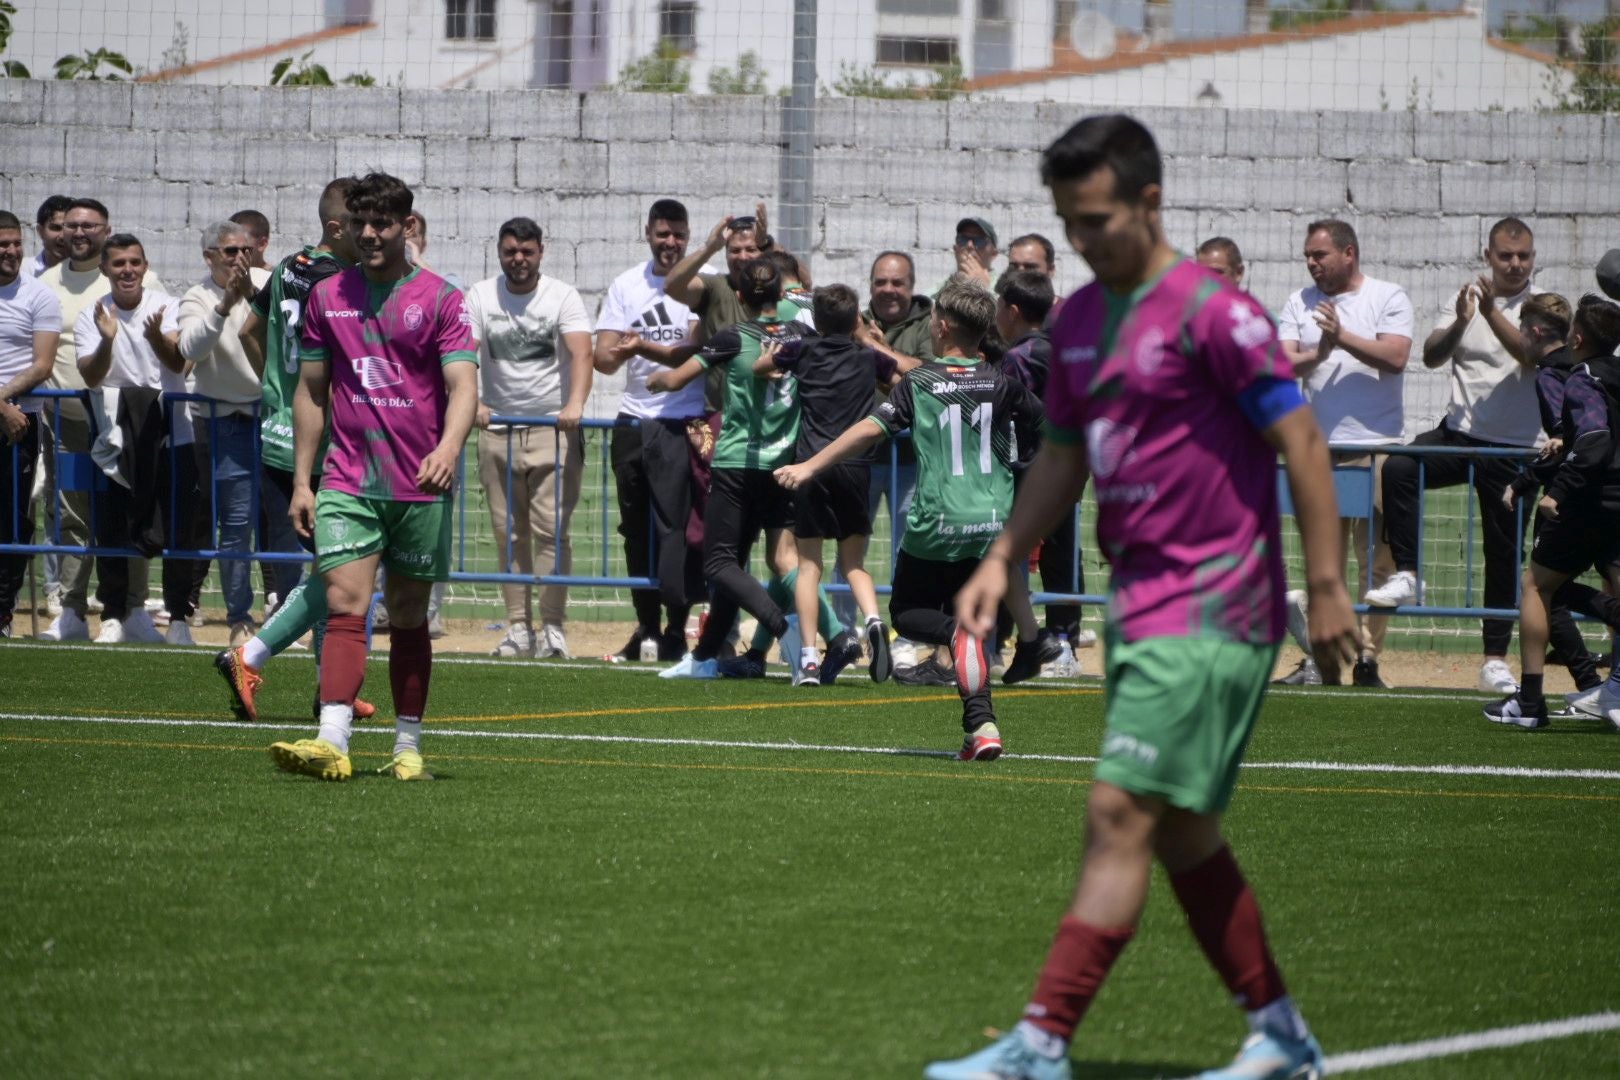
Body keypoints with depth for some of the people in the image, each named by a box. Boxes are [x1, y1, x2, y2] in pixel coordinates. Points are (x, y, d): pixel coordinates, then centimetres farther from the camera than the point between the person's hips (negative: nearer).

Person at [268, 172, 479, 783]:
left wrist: (449, 447, -28)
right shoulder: (327, 297, 9)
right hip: (348, 481, 1)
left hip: (421, 487, -1)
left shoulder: (440, 298, 0)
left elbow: (462, 385, -9)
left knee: (409, 618, 7)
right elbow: (311, 392, 14)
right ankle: (331, 744, -23)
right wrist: (301, 480, 9)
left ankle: (408, 749, 16)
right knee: (344, 605, -13)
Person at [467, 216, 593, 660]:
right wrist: (470, 402, -25)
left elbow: (581, 352, -15)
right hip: (498, 432, 3)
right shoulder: (480, 297, 5)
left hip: (553, 429, -2)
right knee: (509, 533, 4)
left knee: (550, 530, -8)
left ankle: (553, 627, -4)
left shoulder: (562, 297, -1)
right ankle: (518, 627, 8)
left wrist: (574, 404, -33)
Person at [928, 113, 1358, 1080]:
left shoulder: (1211, 312, -13)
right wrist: (1004, 559, 11)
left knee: (1121, 817, -13)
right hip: (1144, 608, 9)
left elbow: (1300, 441, -12)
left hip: (1209, 614, -9)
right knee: (1181, 833, 12)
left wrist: (1327, 589, -14)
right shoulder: (1078, 320, 12)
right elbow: (1065, 455, 23)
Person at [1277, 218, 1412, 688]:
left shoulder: (1388, 298, 2)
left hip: (1377, 446, -3)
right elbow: (1281, 363, 1)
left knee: (1377, 559, -5)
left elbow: (1395, 357, -12)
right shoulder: (1300, 302, 13)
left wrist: (1343, 337, -19)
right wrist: (1317, 354, -18)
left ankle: (1368, 657, -2)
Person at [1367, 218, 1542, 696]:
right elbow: (1431, 356, -4)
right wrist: (1459, 323, -23)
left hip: (1515, 449, -2)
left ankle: (1496, 660, 10)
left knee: (1504, 553, 2)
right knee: (1399, 468, -27)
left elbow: (1533, 355, -19)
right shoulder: (1466, 298, 7)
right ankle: (1406, 576, -22)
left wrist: (1491, 313, -30)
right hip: (1460, 435, 2)